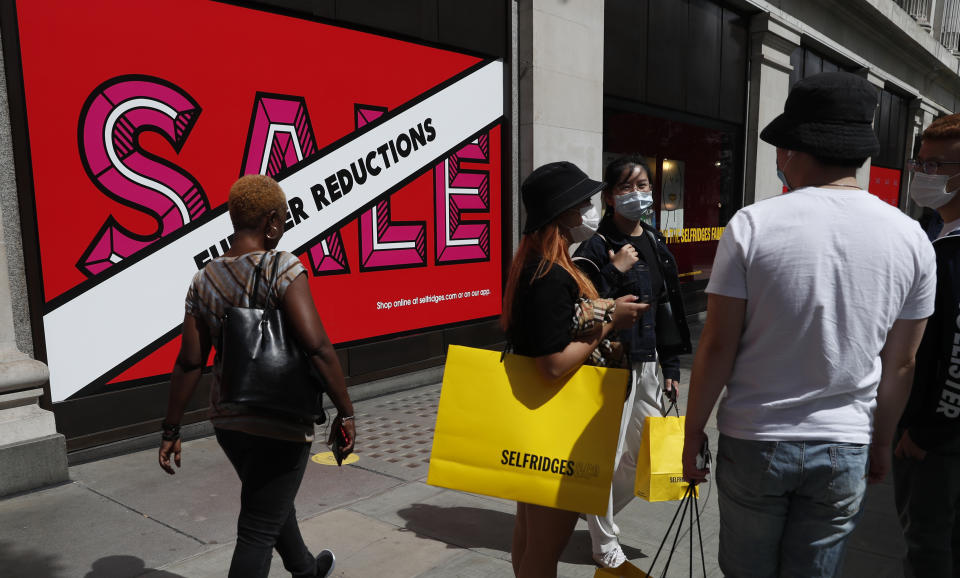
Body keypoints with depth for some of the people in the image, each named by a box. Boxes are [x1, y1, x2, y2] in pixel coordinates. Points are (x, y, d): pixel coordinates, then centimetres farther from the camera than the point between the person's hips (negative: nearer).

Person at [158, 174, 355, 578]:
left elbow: (189, 363, 0)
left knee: (273, 501, 28)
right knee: (258, 531, 5)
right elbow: (316, 346, -26)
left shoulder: (205, 280, 0)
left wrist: (171, 430, 8)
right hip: (280, 423, -7)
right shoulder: (281, 268, -18)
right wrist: (345, 411, -17)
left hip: (228, 419, 7)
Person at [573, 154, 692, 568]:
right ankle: (605, 544, 23)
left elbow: (670, 308, 14)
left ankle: (593, 512, 39)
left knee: (650, 453, 16)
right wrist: (614, 272, -24)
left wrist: (671, 367, 12)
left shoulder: (655, 244, 10)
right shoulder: (596, 248, -11)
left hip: (646, 363, 8)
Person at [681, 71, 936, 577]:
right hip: (846, 450, 3)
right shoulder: (910, 237, -4)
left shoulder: (751, 225, -15)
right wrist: (881, 443, 18)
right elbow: (901, 364, 4)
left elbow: (716, 346, -13)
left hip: (753, 441, -2)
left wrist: (693, 432, -1)